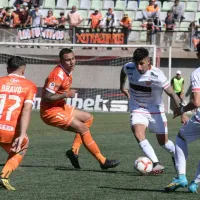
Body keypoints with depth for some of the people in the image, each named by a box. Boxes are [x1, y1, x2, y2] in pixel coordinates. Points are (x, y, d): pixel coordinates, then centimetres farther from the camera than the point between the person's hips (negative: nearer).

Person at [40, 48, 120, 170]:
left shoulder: (68, 70, 5)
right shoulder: (58, 75, -25)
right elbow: (46, 98, -27)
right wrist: (66, 95, -26)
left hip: (60, 107, 10)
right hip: (51, 111, -10)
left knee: (88, 118, 18)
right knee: (83, 129, -13)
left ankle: (74, 150, 7)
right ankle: (103, 161, -6)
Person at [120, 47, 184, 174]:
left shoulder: (156, 75, -26)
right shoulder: (129, 68, -15)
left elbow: (172, 93, -26)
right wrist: (122, 87, 23)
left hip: (155, 109, -2)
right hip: (137, 109, 2)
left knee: (163, 141, 5)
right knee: (138, 133, -25)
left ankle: (176, 156, 39)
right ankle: (157, 164, -27)